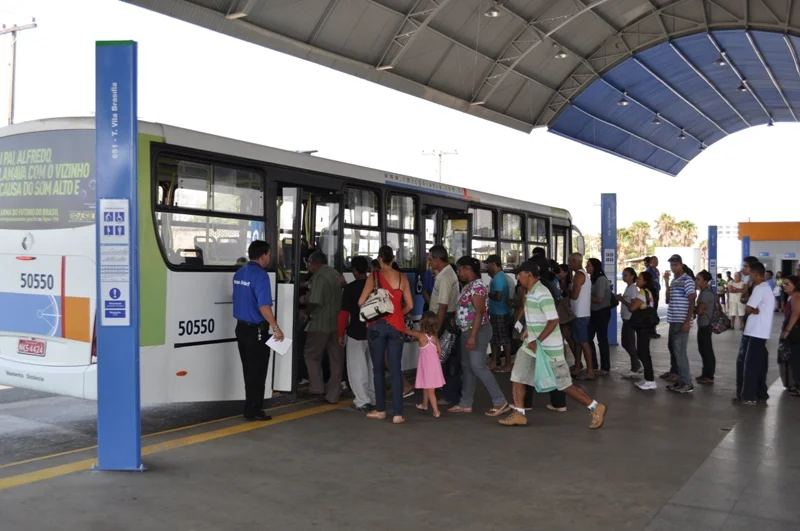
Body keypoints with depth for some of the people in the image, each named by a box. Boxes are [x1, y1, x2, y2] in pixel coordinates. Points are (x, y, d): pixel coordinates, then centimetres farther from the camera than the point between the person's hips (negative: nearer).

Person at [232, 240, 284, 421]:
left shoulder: (239, 273, 8)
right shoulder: (260, 275, -18)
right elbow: (263, 306, -25)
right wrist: (276, 328, -20)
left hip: (241, 327, 8)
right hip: (256, 330, -8)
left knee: (249, 369, 18)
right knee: (257, 371, 3)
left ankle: (251, 407, 28)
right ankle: (253, 410, 9)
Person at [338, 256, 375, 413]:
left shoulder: (350, 288, -12)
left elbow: (344, 313, -14)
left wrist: (341, 334, -5)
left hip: (356, 333, -5)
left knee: (357, 368, 2)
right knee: (373, 366, 15)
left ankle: (362, 402, -1)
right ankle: (373, 399, 22)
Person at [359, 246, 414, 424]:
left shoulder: (374, 276, -4)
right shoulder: (402, 278, 4)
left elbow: (361, 302, -6)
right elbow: (409, 305, 4)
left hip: (376, 325, -2)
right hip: (396, 326, 2)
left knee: (378, 368, 10)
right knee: (396, 369, 3)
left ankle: (380, 410, 16)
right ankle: (397, 413, 0)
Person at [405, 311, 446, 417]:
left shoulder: (421, 335, -14)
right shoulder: (435, 337, 0)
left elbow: (407, 331, -3)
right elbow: (439, 351, 4)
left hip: (428, 366, -6)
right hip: (435, 365, 6)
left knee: (430, 390, -2)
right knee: (426, 387, 24)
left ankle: (436, 411, -5)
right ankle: (424, 405, 39)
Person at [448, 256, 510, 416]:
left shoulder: (477, 286, -17)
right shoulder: (468, 286, 13)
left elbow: (479, 312, -22)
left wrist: (473, 336, -26)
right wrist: (467, 334, 16)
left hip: (477, 331, -10)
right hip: (466, 331, 10)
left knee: (478, 366, -11)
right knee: (467, 366, 11)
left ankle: (500, 402, -5)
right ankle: (466, 404, 17)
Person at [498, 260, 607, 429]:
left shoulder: (542, 294, -21)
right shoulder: (530, 293, 9)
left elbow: (554, 320, -27)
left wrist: (537, 341, -25)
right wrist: (528, 330, 12)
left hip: (548, 348, -9)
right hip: (533, 345, 9)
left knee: (564, 383, -1)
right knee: (517, 376, 5)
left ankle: (596, 408, 13)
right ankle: (519, 414, 13)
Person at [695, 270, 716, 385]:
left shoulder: (706, 293, -18)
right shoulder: (705, 292, 13)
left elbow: (700, 311, -20)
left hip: (705, 325, -10)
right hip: (703, 325, 10)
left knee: (707, 351, -4)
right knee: (703, 350, 15)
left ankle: (709, 377, 1)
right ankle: (706, 374, 23)